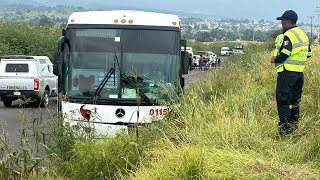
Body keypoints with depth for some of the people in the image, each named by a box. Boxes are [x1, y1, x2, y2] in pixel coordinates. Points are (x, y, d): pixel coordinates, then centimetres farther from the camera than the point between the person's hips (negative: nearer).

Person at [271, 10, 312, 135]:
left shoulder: (289, 35, -14)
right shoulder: (303, 34, 15)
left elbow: (285, 53, -23)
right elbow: (308, 54, 20)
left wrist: (275, 59, -6)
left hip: (287, 72, -9)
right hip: (299, 72, 9)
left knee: (283, 100, -5)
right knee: (295, 100, 17)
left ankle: (284, 128, -7)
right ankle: (294, 124, 23)